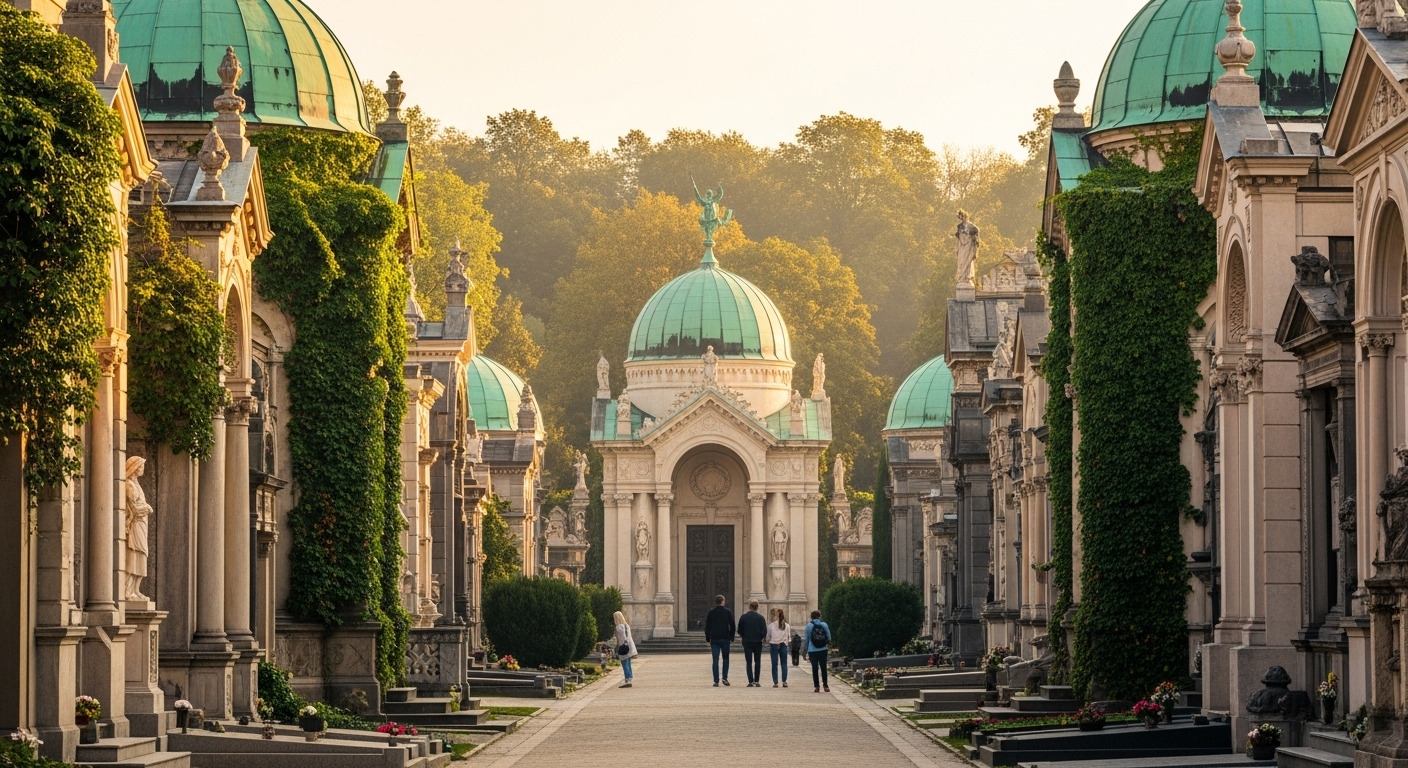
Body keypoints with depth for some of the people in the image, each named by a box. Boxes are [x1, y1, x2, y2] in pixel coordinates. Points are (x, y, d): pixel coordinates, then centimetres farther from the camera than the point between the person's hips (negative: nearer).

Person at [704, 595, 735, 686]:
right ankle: (724, 677, 0)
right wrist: (731, 638, 9)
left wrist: (708, 639, 10)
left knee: (715, 660, 0)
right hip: (725, 638, -1)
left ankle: (716, 681, -4)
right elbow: (732, 626, 0)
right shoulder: (728, 612, -1)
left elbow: (707, 626, 4)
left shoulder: (711, 612, 2)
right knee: (726, 658, 14)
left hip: (714, 639, 1)